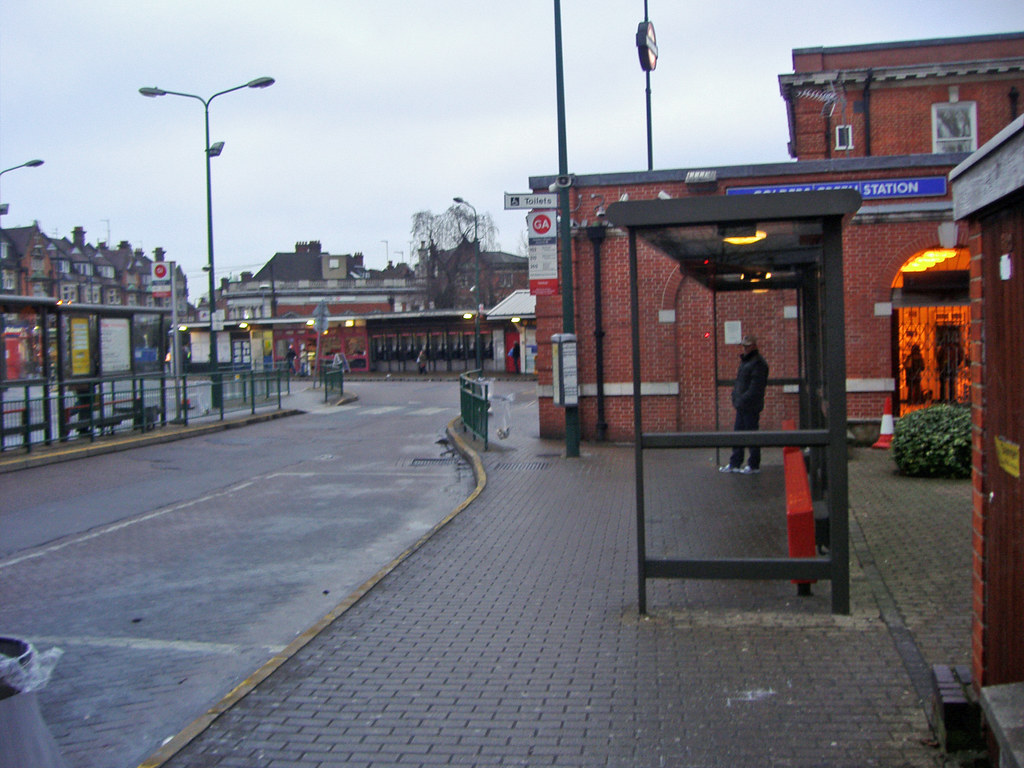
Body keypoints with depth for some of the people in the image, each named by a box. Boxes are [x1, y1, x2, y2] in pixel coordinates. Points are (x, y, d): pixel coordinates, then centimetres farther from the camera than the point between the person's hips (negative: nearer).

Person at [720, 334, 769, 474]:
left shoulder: (758, 363, -12)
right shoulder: (744, 361, 18)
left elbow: (756, 387, -19)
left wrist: (743, 400, -21)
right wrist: (735, 397, 13)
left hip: (751, 406, -10)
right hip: (741, 405, 10)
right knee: (738, 433, 12)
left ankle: (754, 465, 5)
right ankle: (734, 464, 18)